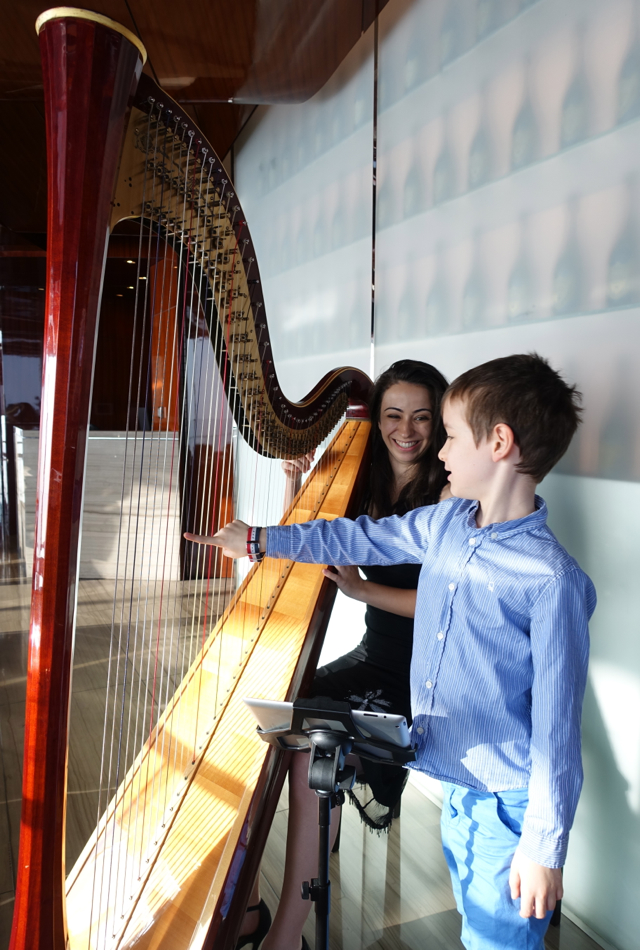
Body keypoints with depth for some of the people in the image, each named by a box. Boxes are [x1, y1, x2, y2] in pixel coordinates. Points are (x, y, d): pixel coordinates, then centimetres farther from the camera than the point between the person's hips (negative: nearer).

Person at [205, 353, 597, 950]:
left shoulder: (552, 578, -24)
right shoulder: (445, 523, -3)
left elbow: (556, 721, -20)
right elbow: (360, 539, 8)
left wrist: (545, 846, -14)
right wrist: (257, 540, 10)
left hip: (510, 805, -6)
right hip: (457, 784, 6)